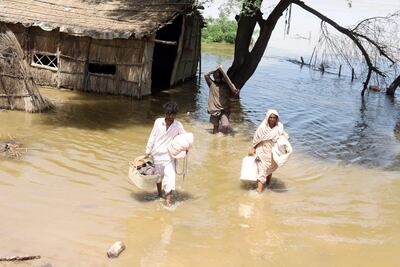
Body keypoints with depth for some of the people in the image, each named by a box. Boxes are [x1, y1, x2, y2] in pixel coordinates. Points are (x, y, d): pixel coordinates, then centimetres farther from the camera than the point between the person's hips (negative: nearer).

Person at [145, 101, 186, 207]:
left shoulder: (178, 125, -6)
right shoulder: (158, 122, -4)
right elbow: (152, 137, 2)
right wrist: (148, 150, 3)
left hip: (169, 155, -2)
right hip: (157, 154, 2)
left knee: (170, 175, -13)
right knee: (158, 175, 19)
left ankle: (168, 200, -10)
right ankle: (159, 194, 41)